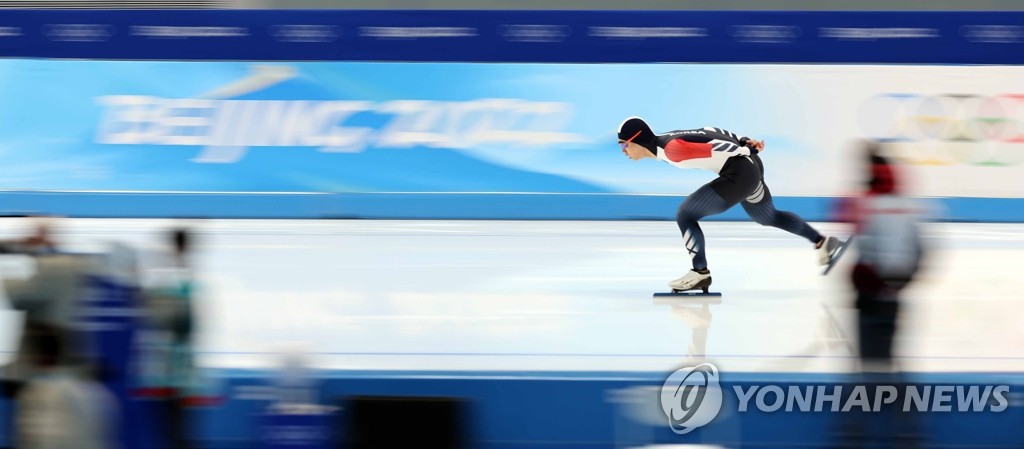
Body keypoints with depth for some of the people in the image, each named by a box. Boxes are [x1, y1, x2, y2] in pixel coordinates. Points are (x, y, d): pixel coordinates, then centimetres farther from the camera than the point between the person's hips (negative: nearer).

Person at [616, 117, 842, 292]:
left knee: (685, 215, -10)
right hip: (749, 169, 10)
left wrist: (747, 150, -10)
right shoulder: (664, 141, 7)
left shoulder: (672, 149, -21)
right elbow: (710, 134, 10)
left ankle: (700, 273, -3)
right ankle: (822, 242, 44)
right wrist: (745, 141, 8)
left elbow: (717, 147, -21)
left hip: (739, 174, -10)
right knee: (769, 217, 31)